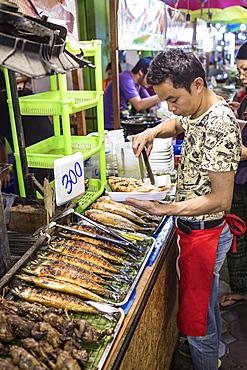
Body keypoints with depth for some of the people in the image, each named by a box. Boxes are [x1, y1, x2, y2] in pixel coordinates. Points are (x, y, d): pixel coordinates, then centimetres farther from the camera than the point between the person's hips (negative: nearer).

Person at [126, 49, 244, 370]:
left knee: (197, 317, 7)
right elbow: (179, 124, 25)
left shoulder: (219, 125, -28)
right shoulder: (199, 109, 1)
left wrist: (165, 209, -30)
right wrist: (153, 132, 4)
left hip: (203, 233, -10)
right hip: (192, 226, 10)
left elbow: (221, 199, -28)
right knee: (207, 297, 29)